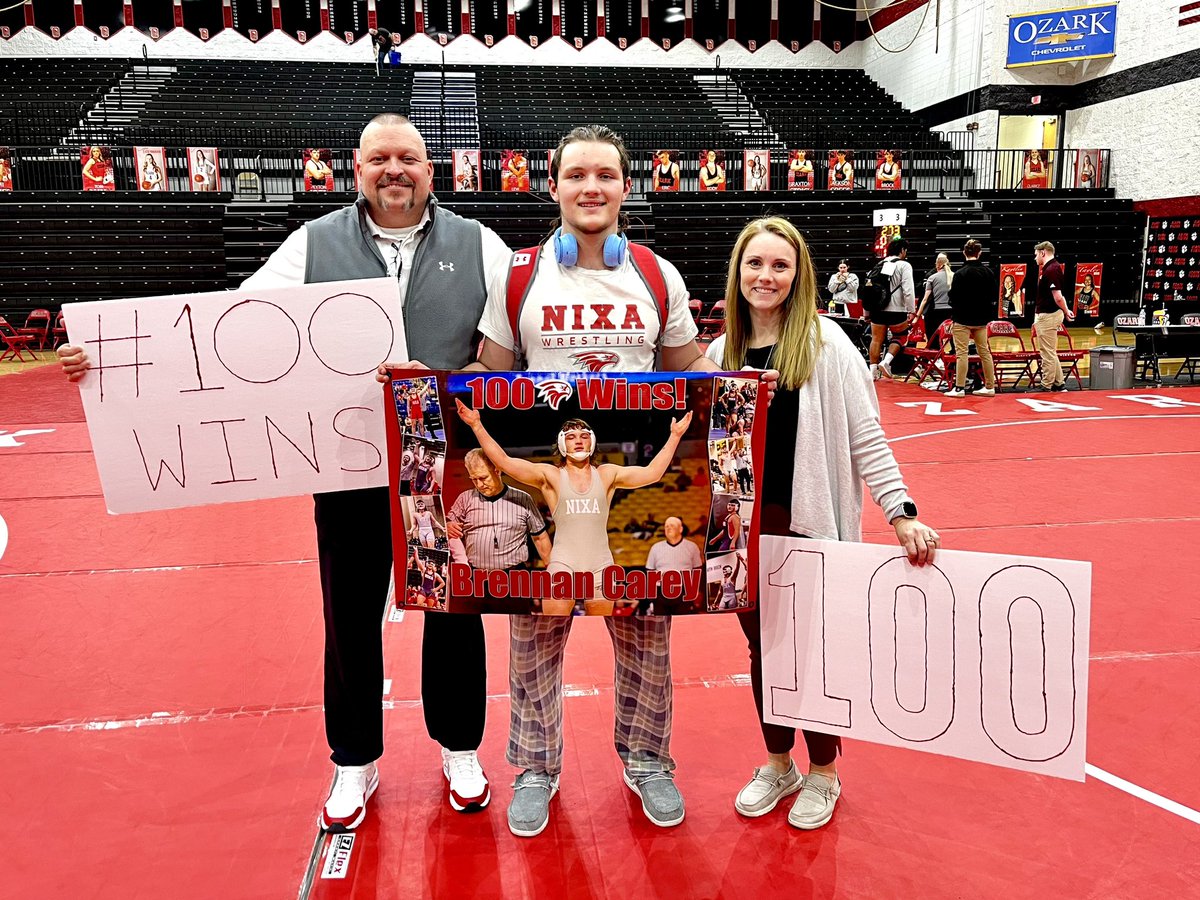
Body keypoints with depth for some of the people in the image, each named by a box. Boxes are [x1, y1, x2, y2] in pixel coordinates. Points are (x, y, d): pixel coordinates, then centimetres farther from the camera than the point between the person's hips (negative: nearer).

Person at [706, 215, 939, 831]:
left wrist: (901, 512, -14)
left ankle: (822, 773, 31)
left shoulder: (825, 342, -8)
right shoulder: (722, 350, 6)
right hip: (744, 525, 4)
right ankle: (778, 764, 35)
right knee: (762, 647, 15)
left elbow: (865, 436, -8)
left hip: (809, 524, -4)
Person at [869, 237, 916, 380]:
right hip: (896, 310, -5)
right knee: (899, 337, 13)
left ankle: (873, 370, 8)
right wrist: (911, 311, -10)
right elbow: (908, 290, -14)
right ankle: (886, 361, -6)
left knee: (876, 339, 9)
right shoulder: (904, 265, -5)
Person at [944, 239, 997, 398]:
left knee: (961, 353, -2)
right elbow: (992, 294, 10)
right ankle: (990, 387, 17)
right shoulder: (988, 272, 2)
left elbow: (954, 298, -15)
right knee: (984, 351, 12)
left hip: (963, 319, -6)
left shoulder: (961, 274, -16)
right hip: (982, 319, 6)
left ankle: (959, 388, -1)